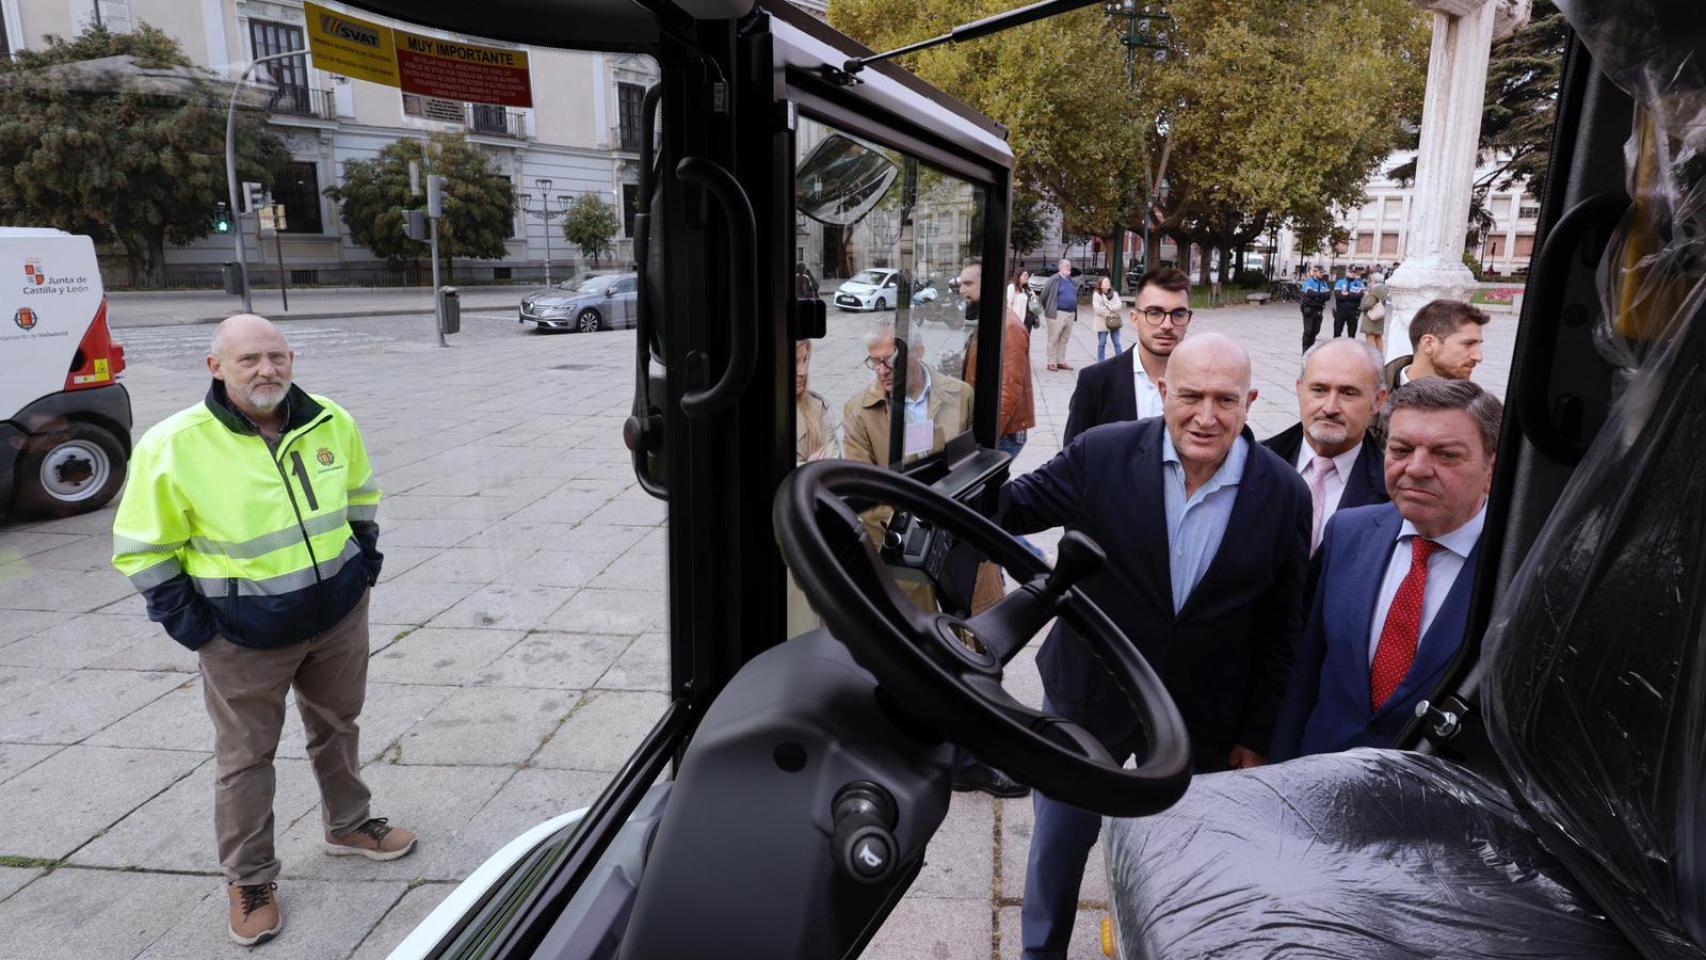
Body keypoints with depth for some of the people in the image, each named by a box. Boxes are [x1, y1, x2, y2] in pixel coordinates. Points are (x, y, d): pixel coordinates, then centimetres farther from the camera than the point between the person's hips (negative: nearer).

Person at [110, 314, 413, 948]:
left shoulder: (331, 423, -6)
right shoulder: (174, 446, -18)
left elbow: (360, 494, 13)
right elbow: (141, 549, -9)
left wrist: (365, 561, 8)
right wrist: (190, 624, -11)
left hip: (339, 615, 4)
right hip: (246, 638, -4)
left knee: (338, 727, 21)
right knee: (245, 758, 10)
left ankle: (347, 826, 43)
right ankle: (249, 882, 27)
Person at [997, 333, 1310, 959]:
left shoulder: (1284, 495, -11)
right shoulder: (1101, 454, -16)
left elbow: (1280, 628, -3)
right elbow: (1020, 507, -5)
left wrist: (1256, 735, 2)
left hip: (1200, 720, 0)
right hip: (1088, 697, 0)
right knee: (1057, 848, 18)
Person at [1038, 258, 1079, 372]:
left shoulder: (1072, 281, 14)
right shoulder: (1054, 280, -6)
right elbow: (1044, 294, -4)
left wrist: (1074, 312, 18)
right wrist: (1047, 309, 3)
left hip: (1071, 314, 7)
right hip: (1057, 314, -7)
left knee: (1064, 340, 10)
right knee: (1054, 339, -3)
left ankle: (1061, 361, 17)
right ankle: (1052, 362, 1)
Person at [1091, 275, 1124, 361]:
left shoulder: (1114, 294, 8)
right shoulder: (1096, 295, -2)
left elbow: (1119, 305, -5)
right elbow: (1097, 309, -12)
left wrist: (1109, 307, -18)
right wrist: (1110, 313, -15)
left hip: (1114, 322, 2)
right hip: (1102, 322, -2)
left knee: (1117, 343, 3)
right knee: (1102, 343, 3)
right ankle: (1101, 362, 11)